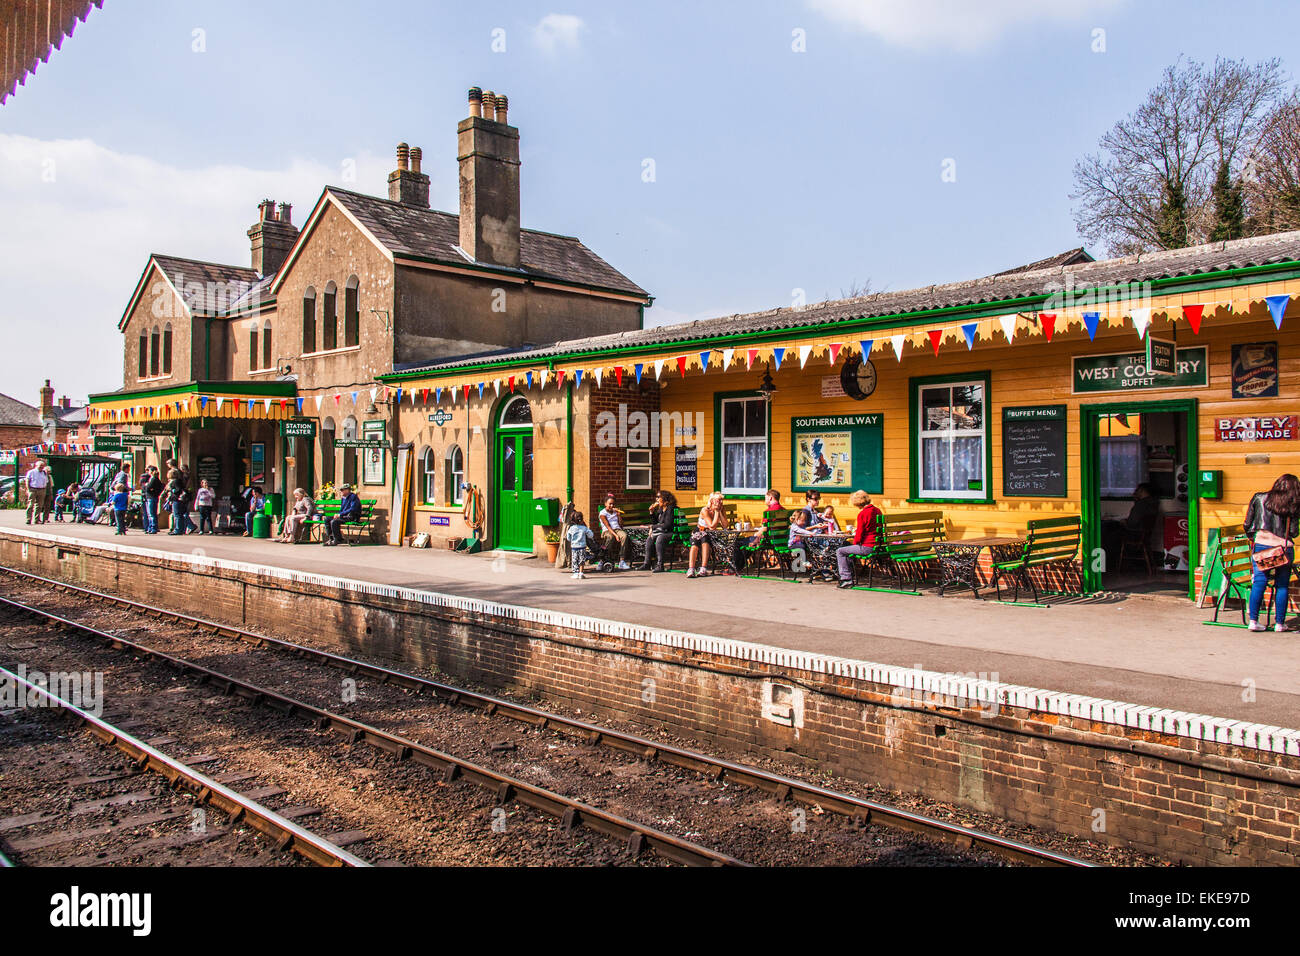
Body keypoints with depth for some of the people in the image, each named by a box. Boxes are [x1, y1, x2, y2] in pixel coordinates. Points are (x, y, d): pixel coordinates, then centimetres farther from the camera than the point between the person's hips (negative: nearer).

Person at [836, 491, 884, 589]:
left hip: (868, 547, -9)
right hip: (878, 546, 9)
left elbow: (859, 536, -15)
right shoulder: (877, 510, 9)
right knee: (849, 549, 30)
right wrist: (858, 529, 24)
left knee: (839, 551, 2)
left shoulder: (862, 514, -16)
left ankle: (846, 579, -1)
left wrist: (855, 542, 4)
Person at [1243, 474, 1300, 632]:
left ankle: (1253, 620, -2)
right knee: (1282, 585, 8)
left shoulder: (1259, 498, 4)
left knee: (1259, 582, 3)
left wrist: (1253, 537, 22)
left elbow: (1248, 525, 7)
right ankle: (1280, 622, 11)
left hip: (1261, 544, 2)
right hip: (1284, 547, -1)